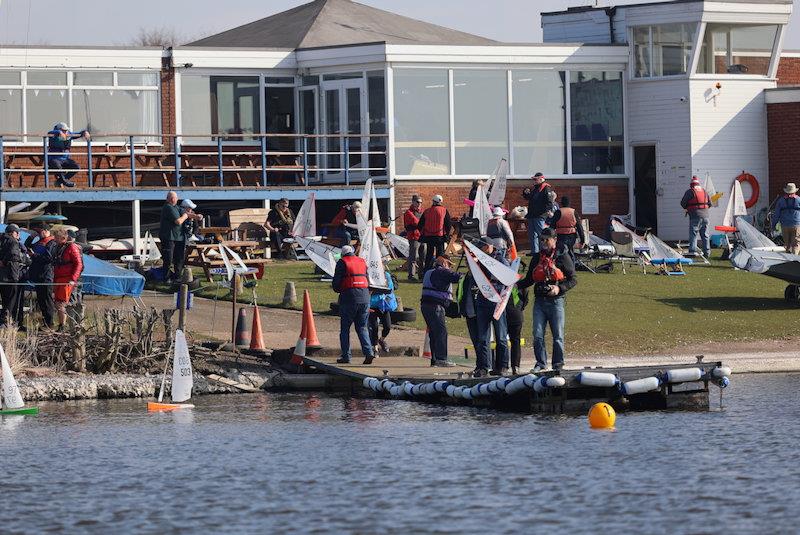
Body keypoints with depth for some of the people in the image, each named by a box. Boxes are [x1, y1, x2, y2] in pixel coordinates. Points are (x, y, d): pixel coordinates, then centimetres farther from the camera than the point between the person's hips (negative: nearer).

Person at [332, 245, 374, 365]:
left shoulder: (342, 262, 0)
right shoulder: (362, 262, 14)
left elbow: (336, 282, -2)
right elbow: (368, 281, 15)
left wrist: (339, 290, 18)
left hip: (349, 298, -4)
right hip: (364, 297, 4)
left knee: (345, 328, 6)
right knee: (362, 328, 10)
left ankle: (346, 356, 3)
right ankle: (368, 352, -8)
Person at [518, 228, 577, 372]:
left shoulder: (563, 257, 0)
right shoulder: (537, 258, 14)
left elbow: (573, 279, 0)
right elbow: (529, 279, 19)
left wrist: (560, 288, -15)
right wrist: (516, 285, 2)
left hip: (555, 301, -4)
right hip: (539, 301, 4)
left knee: (557, 336, -1)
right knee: (537, 335, -3)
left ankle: (558, 364, 7)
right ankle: (541, 363, 6)